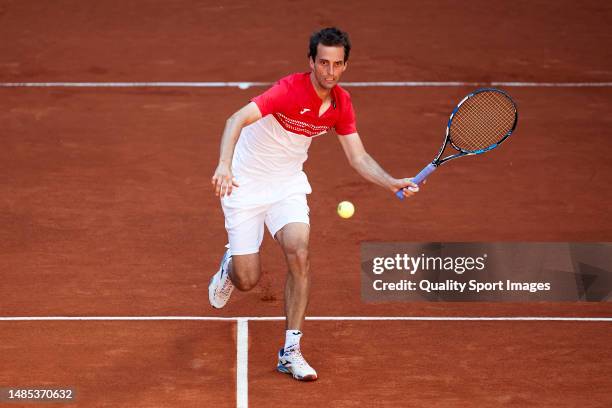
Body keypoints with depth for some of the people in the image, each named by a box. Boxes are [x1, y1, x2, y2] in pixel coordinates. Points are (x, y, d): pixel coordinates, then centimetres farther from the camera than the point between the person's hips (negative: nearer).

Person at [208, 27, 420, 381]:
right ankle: (230, 266, 40)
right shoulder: (290, 90, -29)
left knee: (300, 254, -20)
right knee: (248, 280, -2)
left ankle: (291, 351, -10)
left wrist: (392, 183, -19)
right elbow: (237, 120, -40)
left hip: (288, 185, 4)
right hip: (246, 183, -4)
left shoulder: (341, 103, -8)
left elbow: (358, 157, -2)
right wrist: (224, 165, -57)